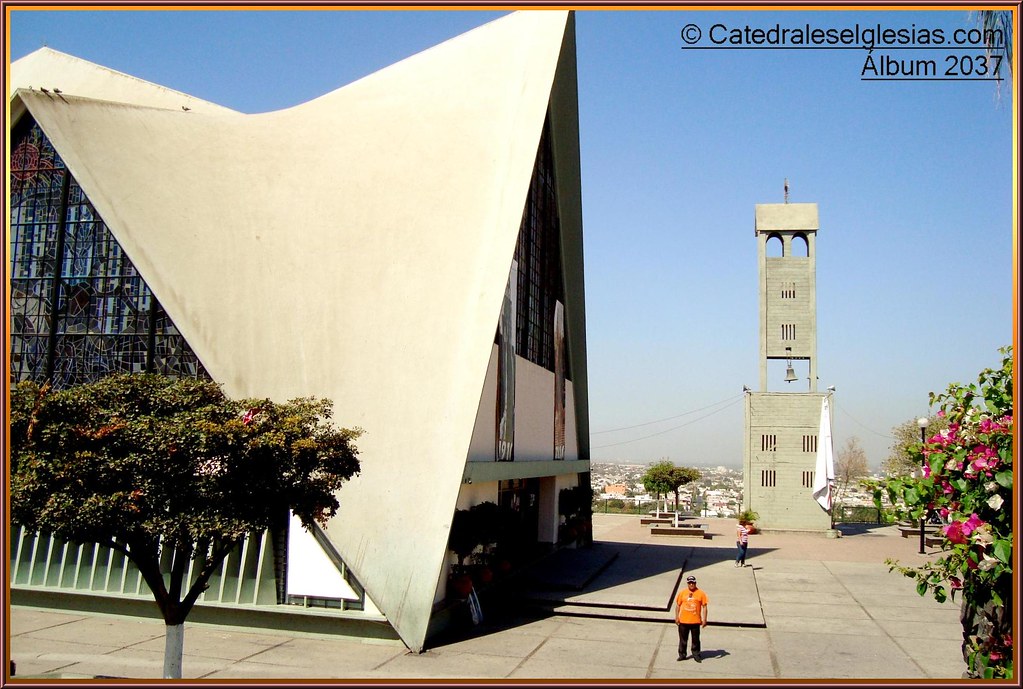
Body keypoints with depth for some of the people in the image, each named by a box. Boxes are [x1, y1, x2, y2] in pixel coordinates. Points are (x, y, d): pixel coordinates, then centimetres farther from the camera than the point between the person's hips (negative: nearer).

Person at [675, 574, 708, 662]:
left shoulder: (701, 593, -2)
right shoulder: (682, 593, 3)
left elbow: (704, 606, -1)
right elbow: (678, 605, 8)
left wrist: (704, 619, -5)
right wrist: (677, 617, 1)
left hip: (695, 621, -1)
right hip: (683, 621, 1)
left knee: (696, 639, 8)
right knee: (683, 639, 9)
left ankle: (696, 655, 20)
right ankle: (682, 654, 20)